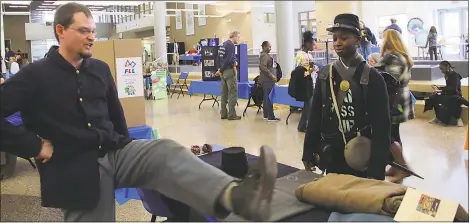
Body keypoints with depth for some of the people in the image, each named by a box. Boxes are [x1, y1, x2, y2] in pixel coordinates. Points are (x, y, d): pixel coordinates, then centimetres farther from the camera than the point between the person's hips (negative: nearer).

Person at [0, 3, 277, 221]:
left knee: (166, 151, -25)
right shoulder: (35, 75, -6)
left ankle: (236, 194, -49)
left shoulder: (100, 69, 10)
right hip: (77, 169, -3)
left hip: (114, 152, 4)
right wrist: (35, 146, -14)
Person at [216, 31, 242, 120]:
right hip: (230, 70, -9)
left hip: (224, 72, 9)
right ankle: (232, 115, -4)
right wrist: (221, 70, -10)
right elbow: (228, 59, -19)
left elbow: (220, 58, 15)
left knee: (224, 93, 11)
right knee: (233, 92, -4)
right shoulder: (231, 45, -13)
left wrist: (220, 69, 8)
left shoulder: (223, 44, 16)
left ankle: (223, 114, 13)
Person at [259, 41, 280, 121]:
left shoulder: (266, 55, 18)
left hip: (267, 80, 10)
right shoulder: (264, 56, -13)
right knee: (269, 98, -9)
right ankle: (271, 117, -9)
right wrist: (271, 75, -23)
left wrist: (273, 76, 19)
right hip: (267, 80, -10)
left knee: (266, 98, 12)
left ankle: (266, 115, 17)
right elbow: (263, 67, -25)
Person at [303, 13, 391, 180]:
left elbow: (381, 127, -11)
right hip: (332, 156, 4)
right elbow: (315, 117, 8)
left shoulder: (372, 77, -8)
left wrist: (377, 169, -15)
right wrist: (308, 153, 6)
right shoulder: (325, 75, 4)